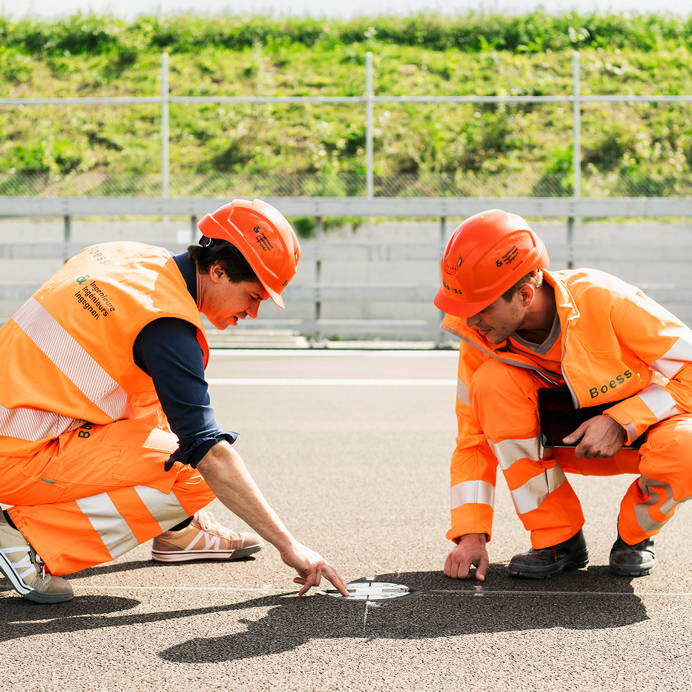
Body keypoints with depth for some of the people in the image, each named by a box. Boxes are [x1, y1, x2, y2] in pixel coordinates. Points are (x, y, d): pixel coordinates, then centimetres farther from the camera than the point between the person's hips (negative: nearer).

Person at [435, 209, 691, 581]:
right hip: (565, 440, 3)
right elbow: (473, 438, -8)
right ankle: (558, 540, -13)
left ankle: (634, 536, -3)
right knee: (493, 381, -26)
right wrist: (471, 534, -16)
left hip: (644, 428, -3)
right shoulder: (478, 338, -16)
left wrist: (621, 422, -29)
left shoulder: (604, 300, -29)